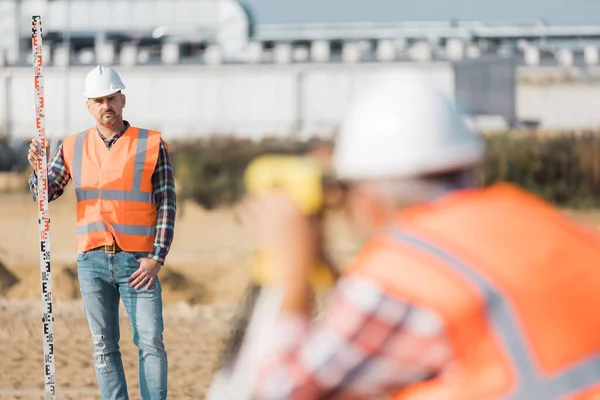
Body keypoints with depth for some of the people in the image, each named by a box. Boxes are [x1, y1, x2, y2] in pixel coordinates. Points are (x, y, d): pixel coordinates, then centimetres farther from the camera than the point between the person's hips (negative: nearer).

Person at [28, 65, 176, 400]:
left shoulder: (152, 144, 0)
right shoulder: (74, 147, 8)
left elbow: (167, 206, -2)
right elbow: (45, 194, 7)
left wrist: (156, 258, -10)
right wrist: (39, 169, -15)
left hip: (137, 261, -3)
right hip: (93, 260, 3)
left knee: (151, 342, -8)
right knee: (104, 347, 4)